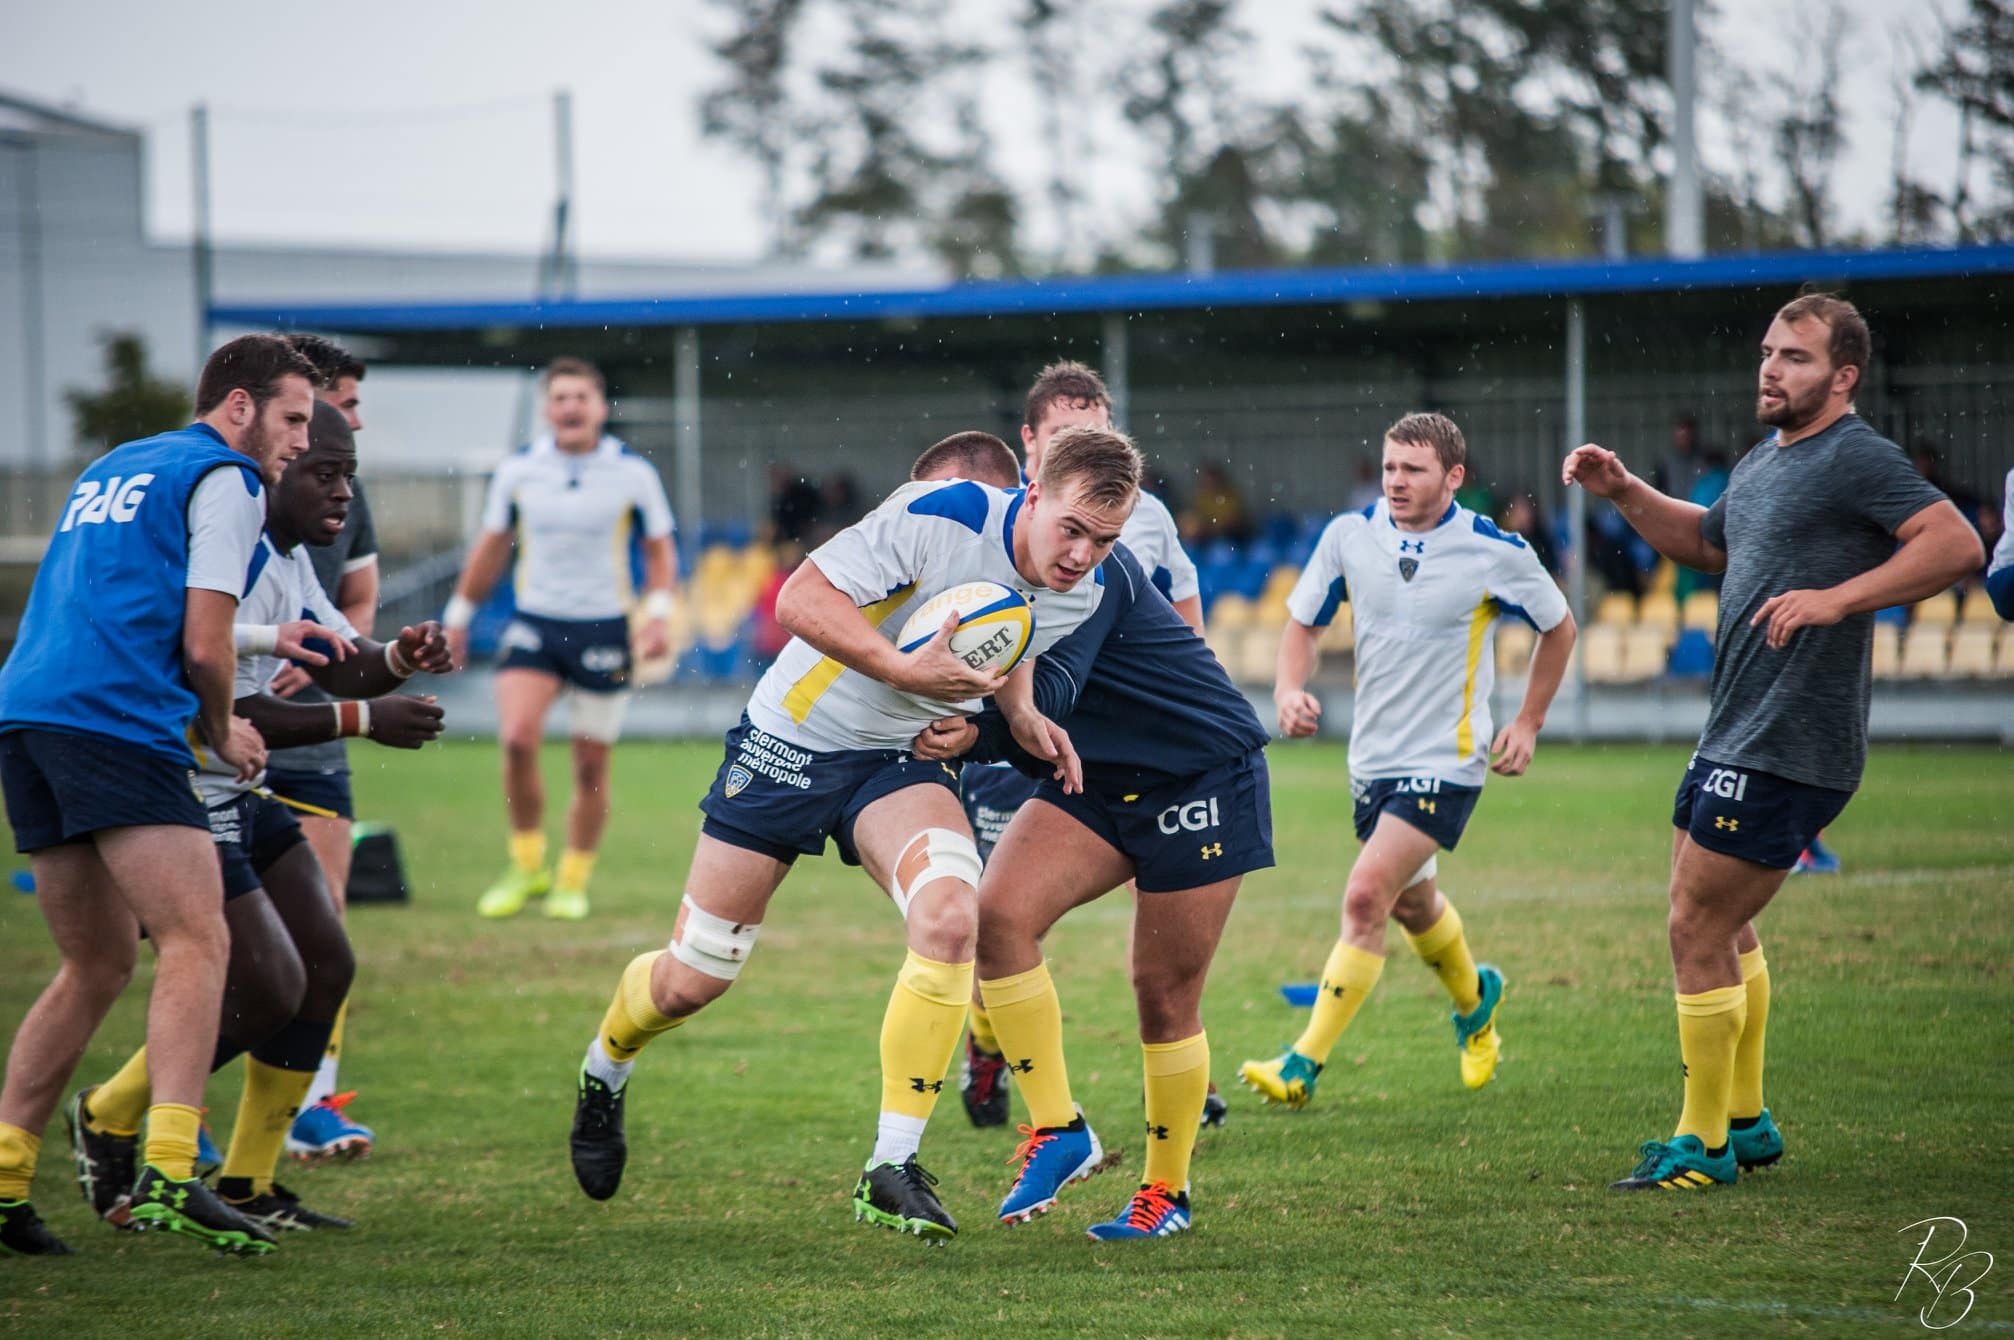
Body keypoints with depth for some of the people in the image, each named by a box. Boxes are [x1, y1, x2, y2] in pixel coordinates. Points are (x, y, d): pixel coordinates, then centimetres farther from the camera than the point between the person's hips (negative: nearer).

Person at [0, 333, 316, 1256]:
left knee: (97, 966, 15)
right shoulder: (224, 480, 2)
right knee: (197, 941, -12)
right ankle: (168, 1173, -27)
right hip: (116, 723, -9)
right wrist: (223, 734, 14)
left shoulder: (111, 470, 28)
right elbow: (204, 645, -5)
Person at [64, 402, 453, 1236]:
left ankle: (249, 1185, 14)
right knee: (268, 988, -11)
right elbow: (228, 716, -27)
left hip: (240, 795, 11)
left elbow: (340, 664, 18)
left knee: (326, 969, 6)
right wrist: (363, 720, -23)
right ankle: (107, 1120, 11)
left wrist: (399, 659, -5)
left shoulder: (290, 558, 11)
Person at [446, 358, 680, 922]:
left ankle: (573, 881, 21)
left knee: (591, 767, 4)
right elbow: (491, 548, 14)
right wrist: (458, 615, 15)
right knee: (518, 738, -19)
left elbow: (660, 551, 6)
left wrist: (659, 611, -9)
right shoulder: (518, 470, 1)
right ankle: (527, 866, -1)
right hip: (534, 623, 1)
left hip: (603, 629, -1)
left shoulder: (634, 474, -3)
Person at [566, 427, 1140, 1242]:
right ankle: (603, 1075, 41)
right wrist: (904, 669, -35)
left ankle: (891, 1172, -21)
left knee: (949, 916, -28)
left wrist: (1025, 722, -2)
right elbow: (802, 599, -25)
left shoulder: (1085, 593, -6)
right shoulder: (942, 517, -26)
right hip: (794, 740, -4)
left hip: (904, 763, 4)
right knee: (693, 978, 5)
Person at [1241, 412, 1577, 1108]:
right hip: (1373, 757, 5)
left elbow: (1558, 628, 6)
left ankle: (1305, 1064, -17)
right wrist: (1289, 688, -10)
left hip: (1446, 760, -5)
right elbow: (1303, 620, 10)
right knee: (1411, 902, 21)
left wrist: (1527, 724, 4)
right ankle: (1475, 997, 53)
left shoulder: (1496, 552, -11)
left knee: (1367, 895, -19)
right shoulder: (1349, 535, -3)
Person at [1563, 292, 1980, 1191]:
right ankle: (1744, 1121, 33)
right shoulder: (1764, 463, 15)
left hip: (1786, 748, -10)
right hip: (1734, 736, 10)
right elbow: (1709, 542, 34)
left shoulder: (1857, 459, -14)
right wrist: (1624, 493, 20)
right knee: (1720, 922, 21)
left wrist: (1837, 597, -31)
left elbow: (1956, 544, -26)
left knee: (1697, 930, -6)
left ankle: (1702, 1145, 3)